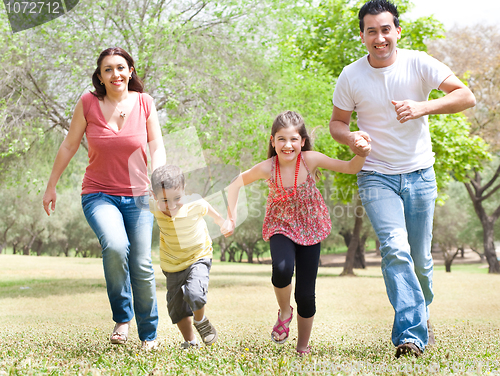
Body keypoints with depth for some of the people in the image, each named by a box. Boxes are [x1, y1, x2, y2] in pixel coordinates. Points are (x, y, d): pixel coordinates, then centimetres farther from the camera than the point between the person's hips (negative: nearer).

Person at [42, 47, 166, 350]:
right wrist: (51, 186, 9)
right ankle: (122, 317, -7)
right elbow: (69, 146, 4)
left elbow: (157, 148, 0)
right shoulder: (88, 103, -6)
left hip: (137, 195, 2)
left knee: (142, 265, -4)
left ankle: (150, 334, 17)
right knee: (115, 245, -30)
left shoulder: (144, 103, -2)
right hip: (99, 195, -1)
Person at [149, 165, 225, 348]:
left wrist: (222, 222, 14)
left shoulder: (194, 204, -28)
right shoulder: (153, 206, -24)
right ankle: (190, 341, 32)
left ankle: (201, 320, 8)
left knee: (194, 294, -25)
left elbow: (207, 208, -1)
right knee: (176, 306, 11)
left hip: (198, 258, -3)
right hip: (172, 264, 3)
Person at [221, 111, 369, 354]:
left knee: (306, 294, 1)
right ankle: (284, 311, 0)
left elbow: (350, 168, -17)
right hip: (280, 226, -1)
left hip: (310, 229, 1)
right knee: (282, 269, -32)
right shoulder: (267, 168, -20)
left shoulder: (310, 160, -21)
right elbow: (235, 184, -5)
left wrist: (362, 155, -36)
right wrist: (231, 219, -7)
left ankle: (303, 347, 24)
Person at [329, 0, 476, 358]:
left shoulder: (419, 64, -8)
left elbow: (467, 96, -14)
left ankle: (422, 315, 38)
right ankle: (411, 335, -22)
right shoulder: (351, 77, -5)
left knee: (420, 259, 9)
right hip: (377, 177, -1)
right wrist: (350, 137, -18)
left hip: (419, 176, 1)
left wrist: (422, 107, -29)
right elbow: (337, 122, 7)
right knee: (396, 250, -21)